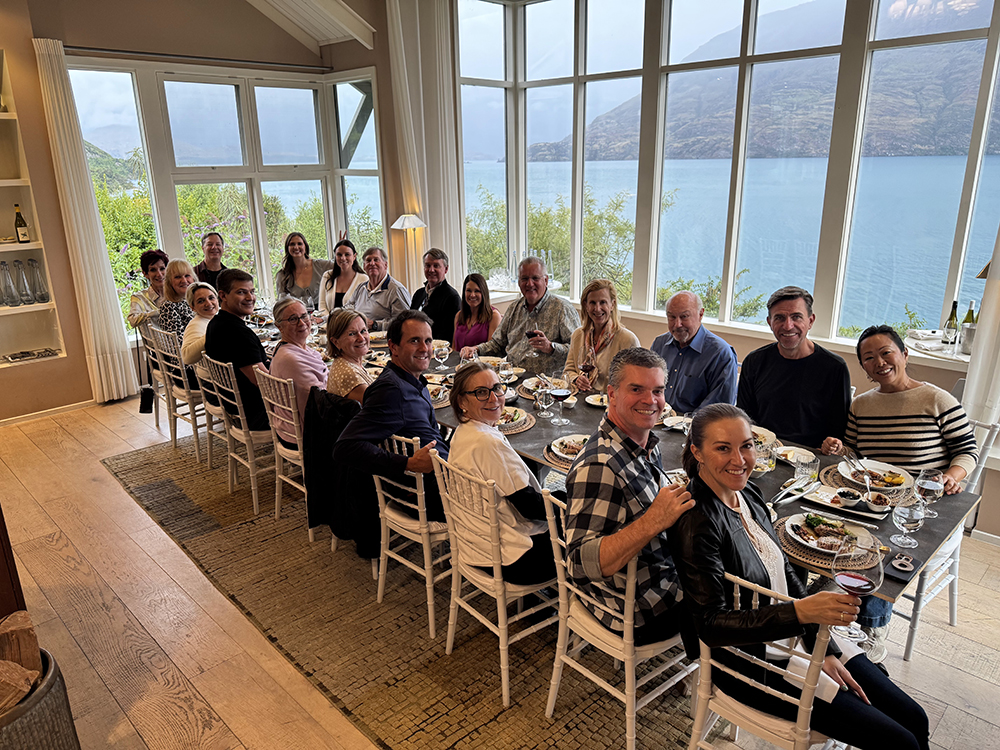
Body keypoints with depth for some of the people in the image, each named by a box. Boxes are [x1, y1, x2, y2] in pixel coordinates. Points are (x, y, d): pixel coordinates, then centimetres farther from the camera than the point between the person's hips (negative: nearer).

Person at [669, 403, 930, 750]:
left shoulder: (748, 494, -1)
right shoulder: (697, 523, -26)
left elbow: (785, 573, 7)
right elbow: (711, 624, -27)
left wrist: (826, 650, 2)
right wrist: (800, 612, -36)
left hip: (795, 634, 8)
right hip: (750, 661, -7)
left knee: (914, 719, 10)